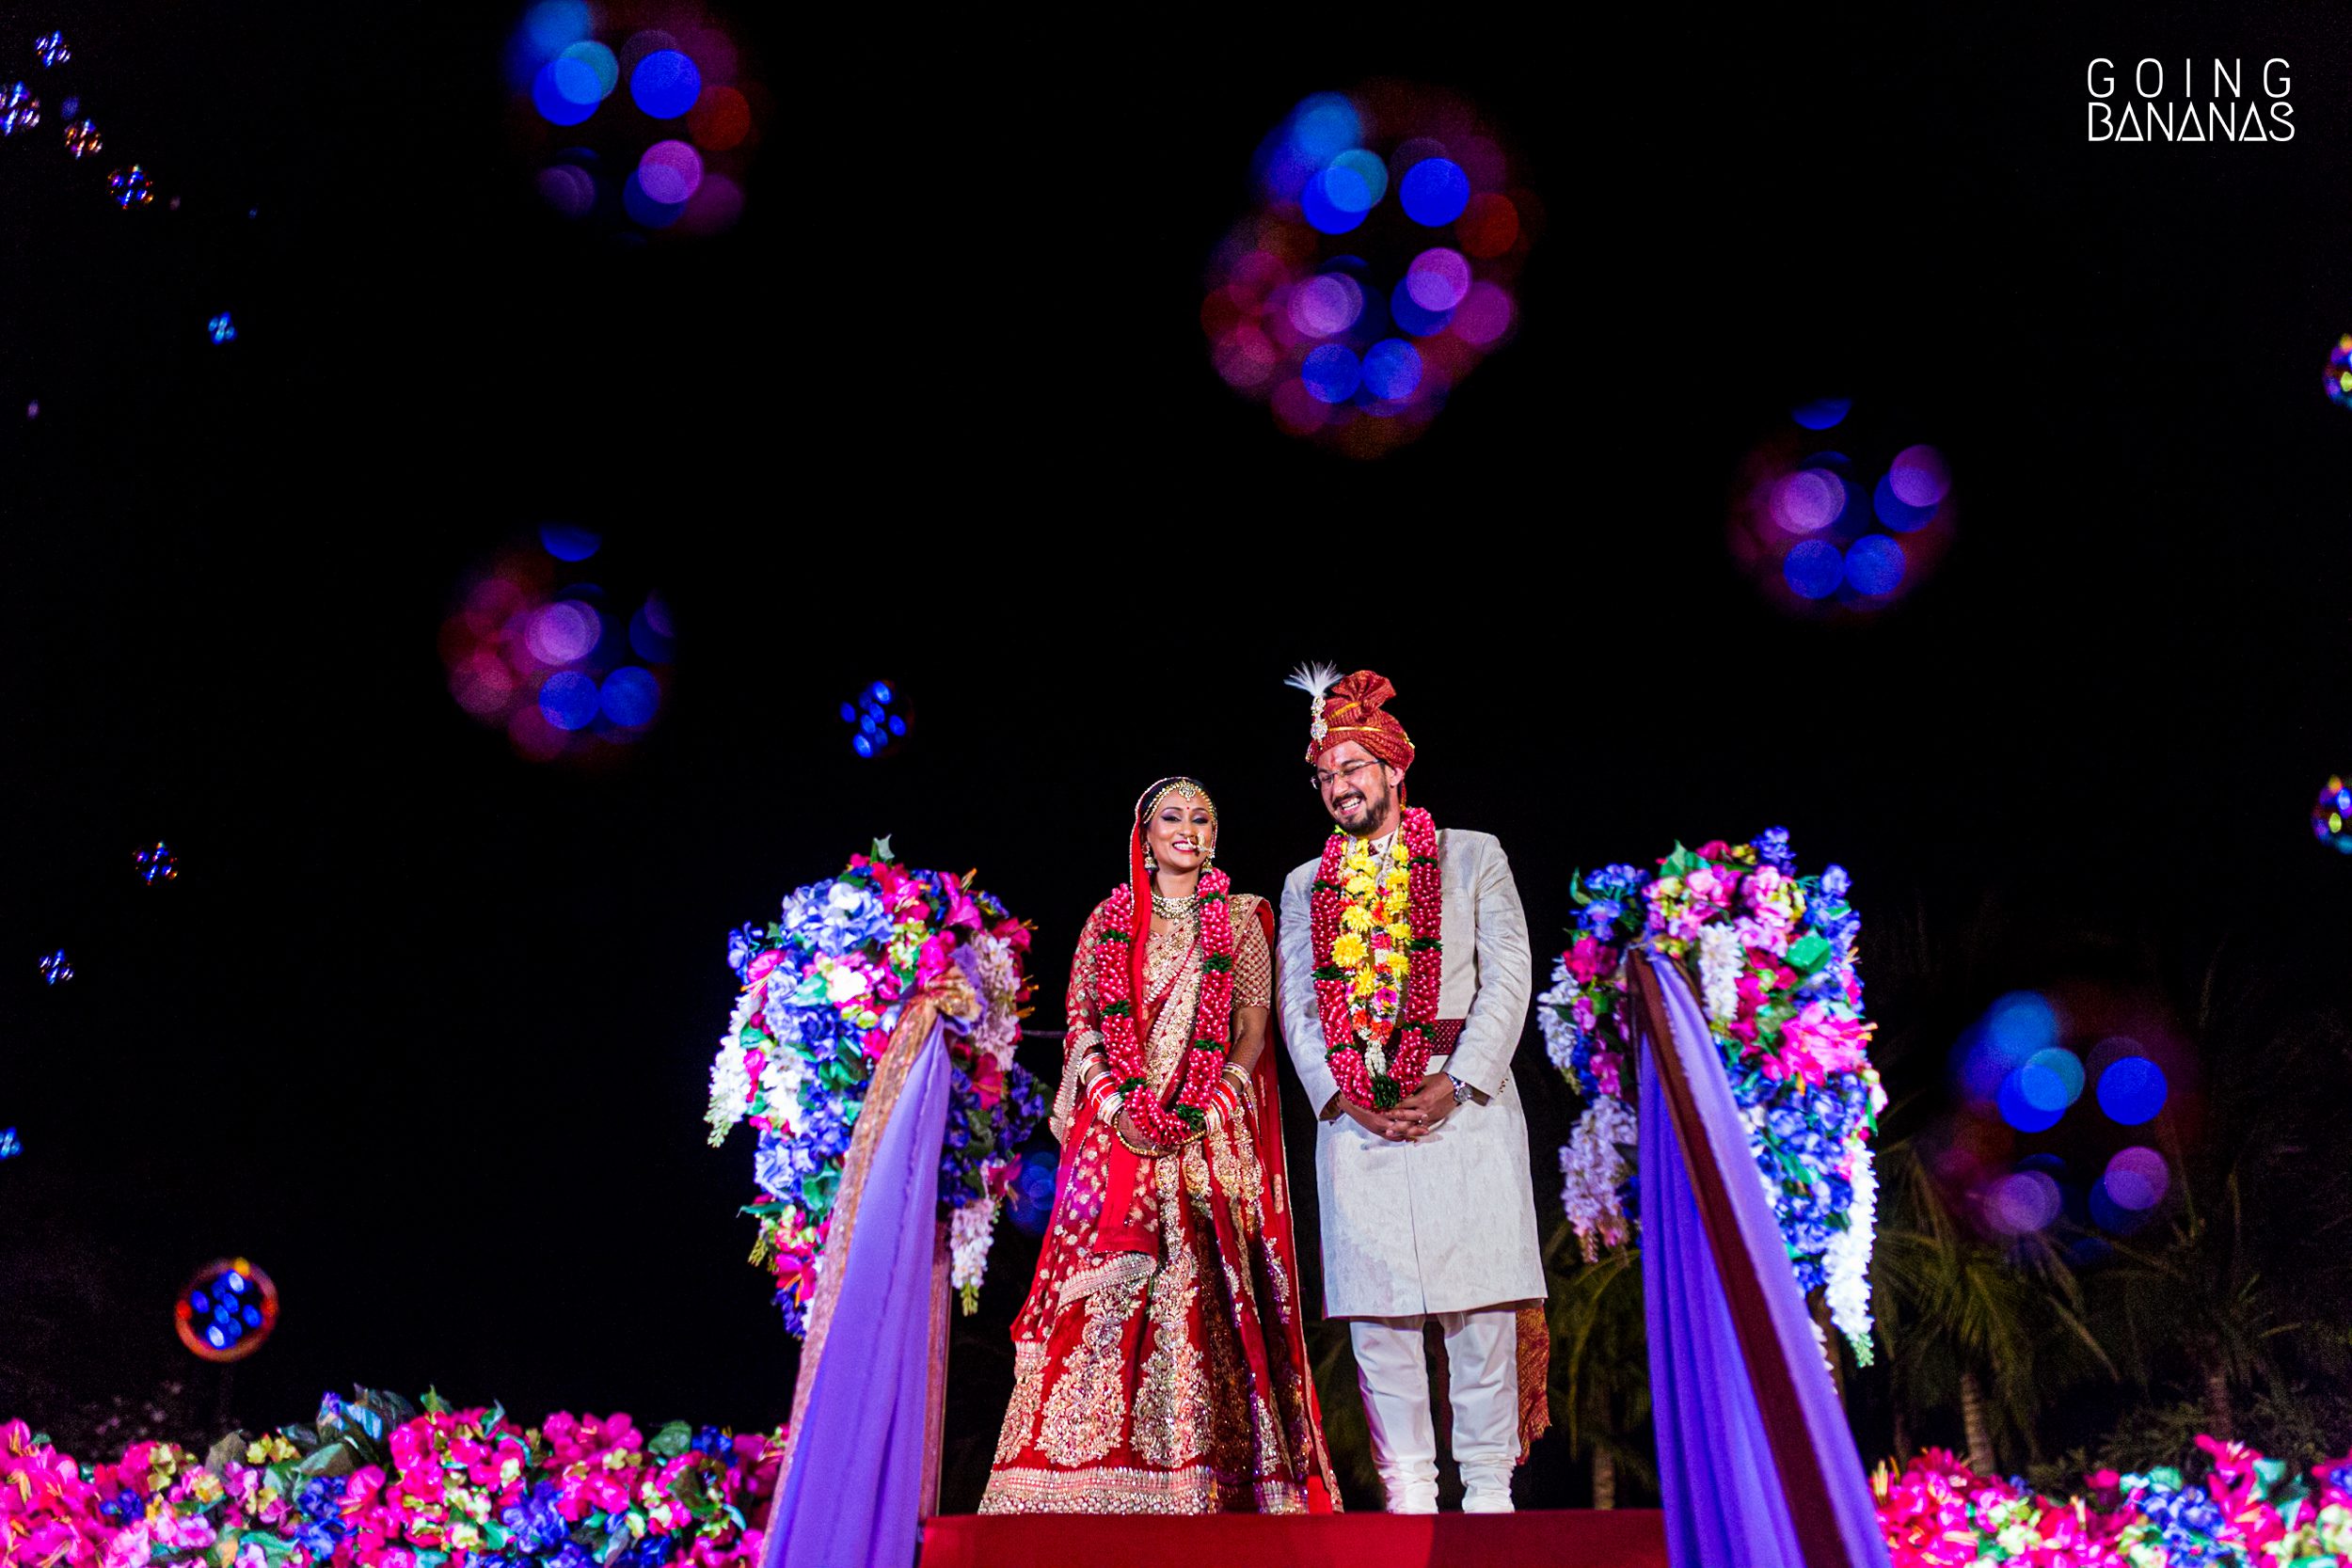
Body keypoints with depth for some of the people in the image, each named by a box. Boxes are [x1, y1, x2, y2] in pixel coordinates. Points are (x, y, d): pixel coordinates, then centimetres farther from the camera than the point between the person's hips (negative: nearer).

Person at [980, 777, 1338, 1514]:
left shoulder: (1242, 919, 14)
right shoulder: (1109, 920, 16)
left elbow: (1254, 1024, 5)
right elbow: (1081, 1022, 9)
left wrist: (1211, 1106, -10)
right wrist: (1118, 1101, -8)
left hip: (1213, 1135, -1)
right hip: (1119, 1133, 1)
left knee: (1205, 1293, -9)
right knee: (1104, 1292, -7)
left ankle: (1211, 1478, -6)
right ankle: (1095, 1482, -5)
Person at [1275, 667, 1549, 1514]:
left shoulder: (1474, 856, 11)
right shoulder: (1306, 886, 18)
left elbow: (1508, 981, 3)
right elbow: (1296, 1007, 10)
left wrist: (1456, 1084, -9)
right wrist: (1343, 1094, -6)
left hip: (1462, 1104, -2)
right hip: (1354, 1118, 2)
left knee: (1480, 1305, -3)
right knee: (1376, 1314, 0)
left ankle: (1488, 1491, 6)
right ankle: (1408, 1493, 8)